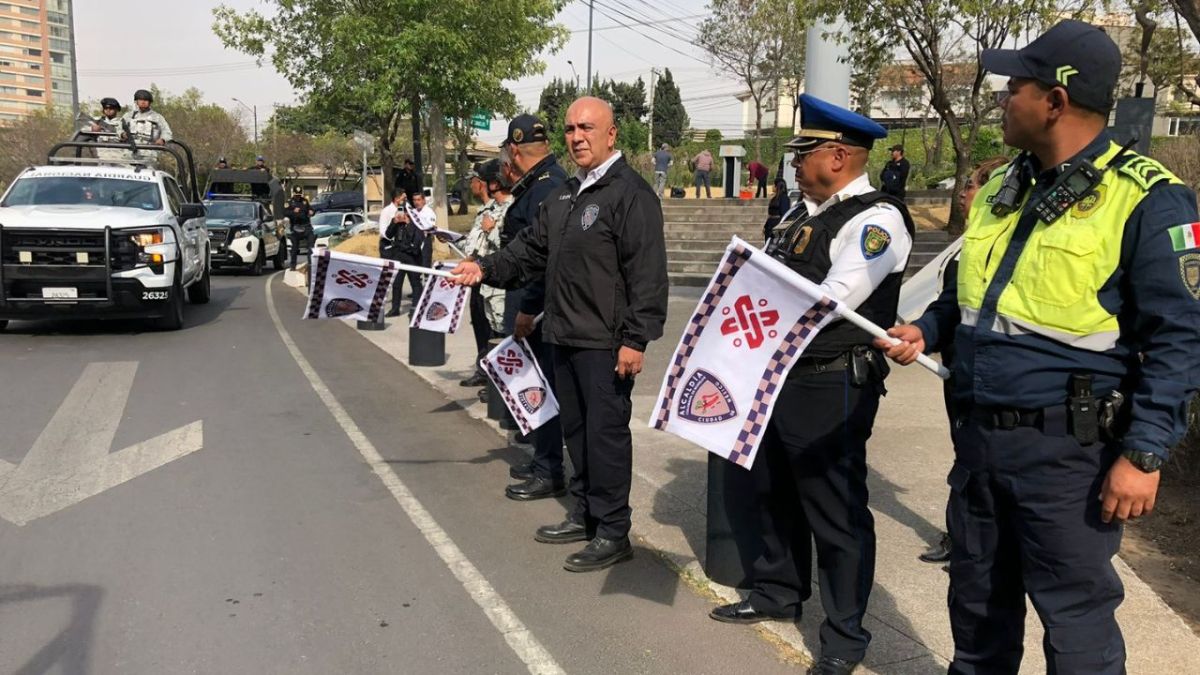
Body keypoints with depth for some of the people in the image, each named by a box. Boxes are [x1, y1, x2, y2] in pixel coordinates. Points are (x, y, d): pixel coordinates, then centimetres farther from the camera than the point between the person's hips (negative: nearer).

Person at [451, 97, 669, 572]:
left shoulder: (630, 193, -12)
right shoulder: (562, 196, 15)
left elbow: (647, 274, -17)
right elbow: (531, 251, 20)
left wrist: (635, 339, -21)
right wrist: (486, 269, 6)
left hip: (606, 343, -9)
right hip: (565, 336, 9)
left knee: (606, 434, -2)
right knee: (576, 429, 17)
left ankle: (613, 533, 10)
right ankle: (585, 516, 31)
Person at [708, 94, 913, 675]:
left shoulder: (876, 218, -15)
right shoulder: (815, 216, 13)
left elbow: (827, 301, -26)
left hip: (831, 388, -9)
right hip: (782, 376, 9)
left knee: (836, 513, 3)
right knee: (776, 493, 22)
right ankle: (778, 593, 42)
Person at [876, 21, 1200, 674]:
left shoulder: (1145, 199, -13)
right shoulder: (1000, 190, 10)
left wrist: (1144, 453, -18)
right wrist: (926, 330, 5)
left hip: (1065, 447, -7)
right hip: (977, 434, 7)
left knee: (1075, 617, 5)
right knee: (977, 597, 21)